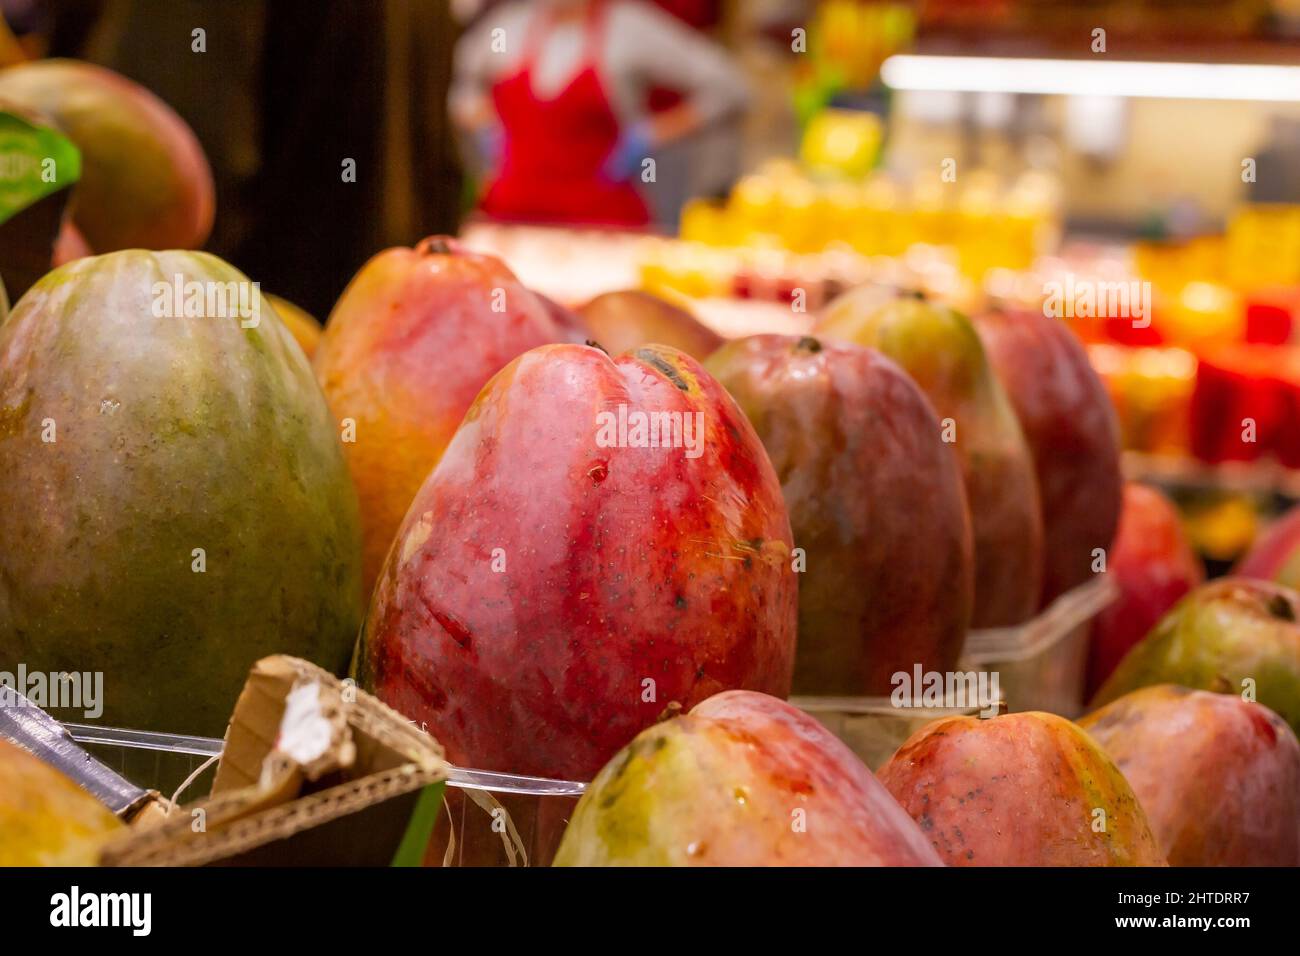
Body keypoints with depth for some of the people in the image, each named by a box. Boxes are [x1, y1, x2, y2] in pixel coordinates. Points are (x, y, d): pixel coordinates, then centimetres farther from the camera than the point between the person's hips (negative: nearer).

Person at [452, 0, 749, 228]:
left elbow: (726, 88, -4)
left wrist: (650, 136, -8)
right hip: (510, 213, 4)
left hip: (601, 221, -4)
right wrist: (483, 123, 11)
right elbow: (463, 83, 30)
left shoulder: (630, 28, -2)